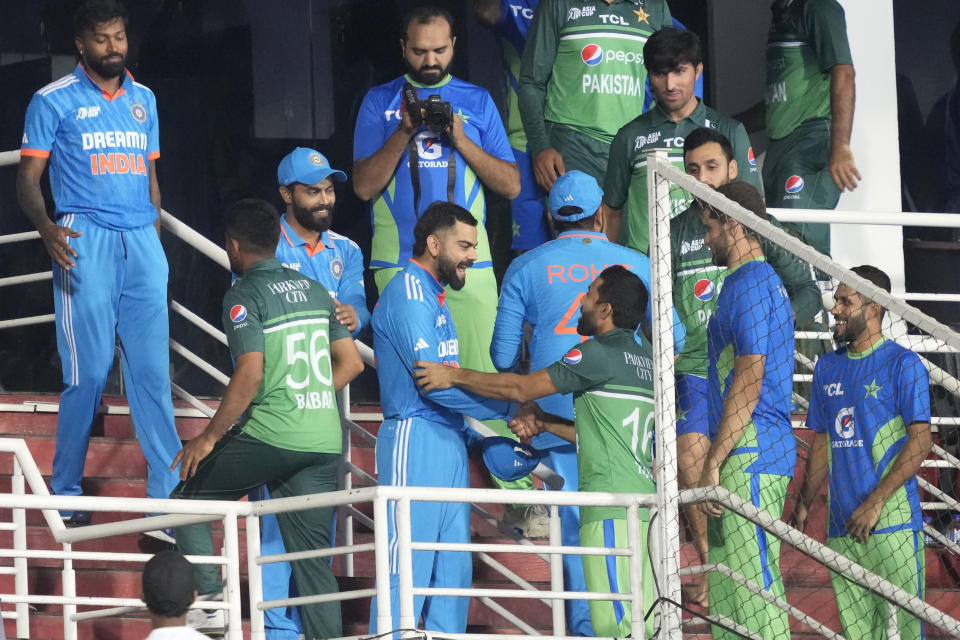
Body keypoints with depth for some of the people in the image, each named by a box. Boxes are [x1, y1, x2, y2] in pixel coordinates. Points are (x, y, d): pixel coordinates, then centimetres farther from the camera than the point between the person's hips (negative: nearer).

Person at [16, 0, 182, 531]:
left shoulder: (142, 99, 17)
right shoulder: (54, 102, 2)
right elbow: (28, 177, -1)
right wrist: (46, 227, -19)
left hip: (141, 243, 4)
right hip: (85, 243, -4)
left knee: (153, 371, -2)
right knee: (88, 372, -6)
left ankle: (168, 494, -2)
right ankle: (65, 498, 4)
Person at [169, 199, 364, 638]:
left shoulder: (244, 296, -6)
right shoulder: (314, 290, 15)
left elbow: (250, 374, -16)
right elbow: (351, 363, 16)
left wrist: (208, 437, -10)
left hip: (270, 436, -6)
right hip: (325, 441, 6)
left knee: (187, 499, 12)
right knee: (312, 555, 8)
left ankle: (209, 602, -1)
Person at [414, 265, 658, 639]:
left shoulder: (601, 354, -8)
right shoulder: (644, 357, 19)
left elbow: (521, 389, -5)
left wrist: (455, 377, 3)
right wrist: (543, 424, 24)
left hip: (611, 506, -9)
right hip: (642, 496, 9)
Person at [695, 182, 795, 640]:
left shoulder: (747, 284, -11)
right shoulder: (770, 283, 22)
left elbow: (749, 380, -18)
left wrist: (713, 463, -19)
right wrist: (717, 460, 25)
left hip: (748, 454, -11)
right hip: (759, 454, 11)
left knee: (752, 584, -13)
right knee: (728, 589, 11)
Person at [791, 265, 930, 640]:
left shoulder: (902, 364, -3)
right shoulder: (828, 368, 17)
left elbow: (920, 441, -10)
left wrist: (875, 502, -17)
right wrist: (804, 504, 11)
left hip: (891, 524, -6)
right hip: (841, 526, 6)